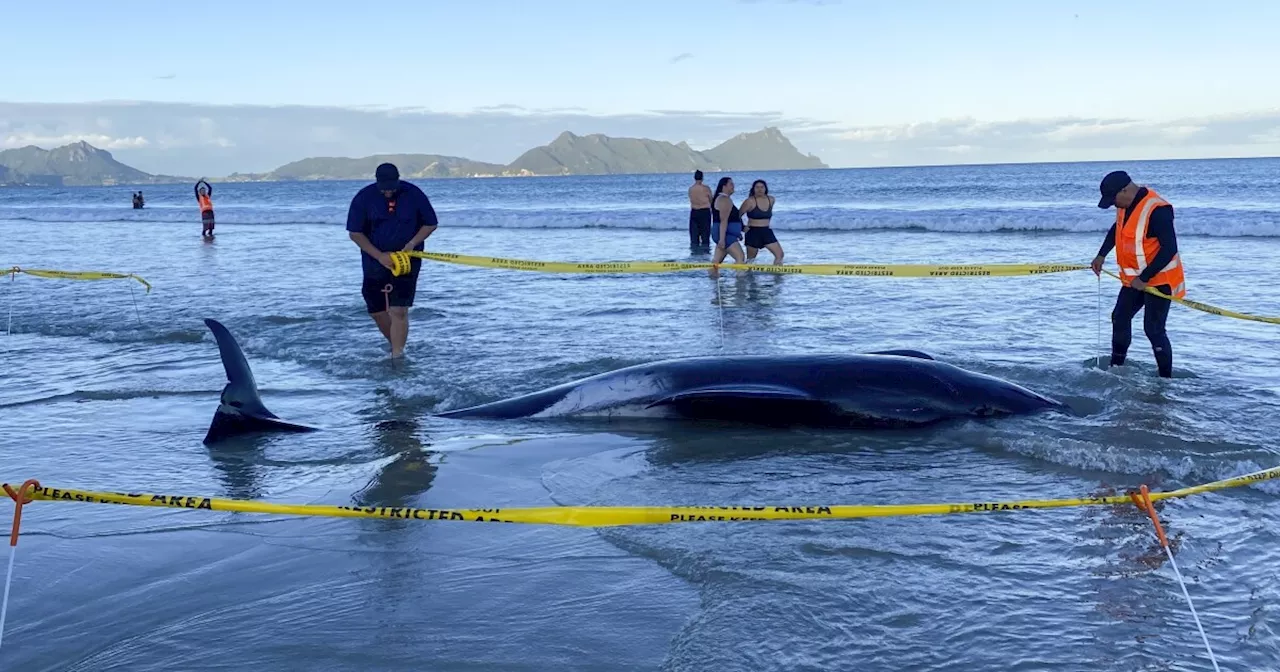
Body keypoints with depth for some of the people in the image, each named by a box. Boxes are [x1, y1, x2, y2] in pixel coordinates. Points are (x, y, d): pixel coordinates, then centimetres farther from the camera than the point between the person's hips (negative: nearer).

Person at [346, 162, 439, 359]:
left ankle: (397, 357, -8)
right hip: (375, 260, 2)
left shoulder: (413, 194, -8)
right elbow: (354, 233, -6)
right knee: (377, 311, 9)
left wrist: (411, 244, -14)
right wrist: (380, 256, -16)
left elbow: (431, 224, 1)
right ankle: (397, 347, 31)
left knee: (399, 311, -12)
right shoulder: (364, 198, -8)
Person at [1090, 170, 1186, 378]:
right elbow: (1116, 229, 22)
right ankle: (1116, 368, 31)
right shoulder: (1126, 205, 1)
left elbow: (1169, 249, -27)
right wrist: (1101, 255, 17)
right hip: (1134, 279, 9)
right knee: (1120, 318, 16)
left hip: (1159, 279, -9)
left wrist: (1144, 278, -26)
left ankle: (1166, 378, 1)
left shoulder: (1157, 210, -27)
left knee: (1153, 329, -9)